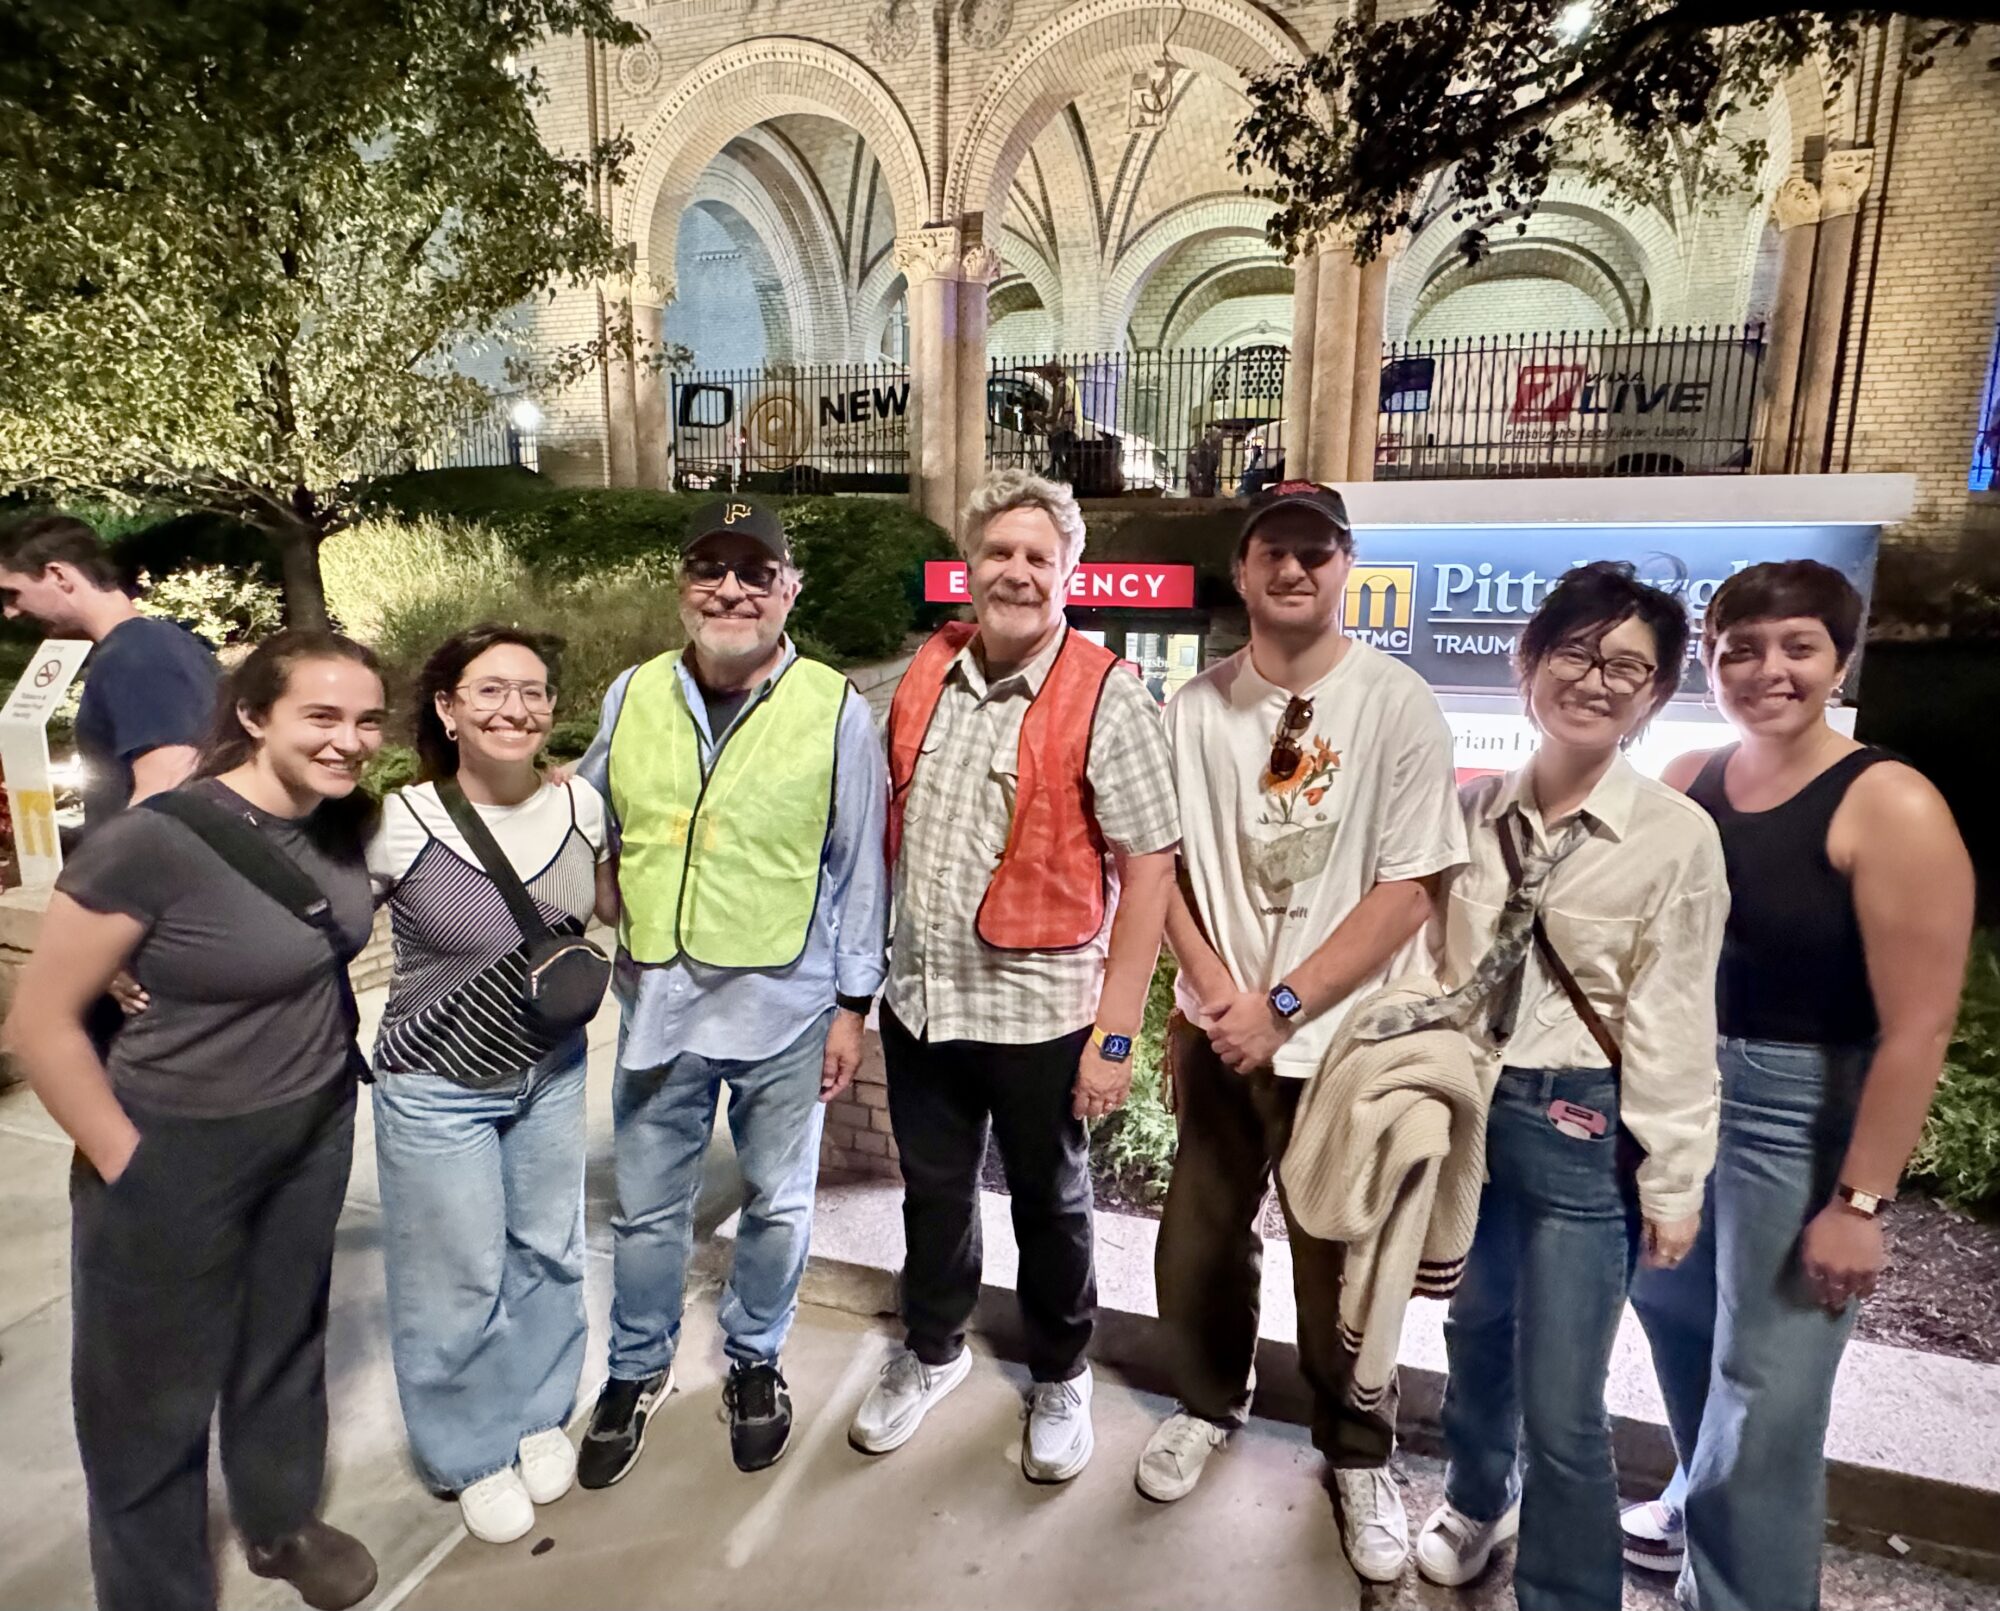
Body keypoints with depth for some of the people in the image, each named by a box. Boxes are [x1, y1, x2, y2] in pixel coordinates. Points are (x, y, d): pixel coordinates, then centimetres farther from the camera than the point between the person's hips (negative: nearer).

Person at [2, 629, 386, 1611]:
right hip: (179, 1154, -5)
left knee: (287, 1342, 24)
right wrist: (128, 1168, -12)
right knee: (157, 1393, 15)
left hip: (314, 1129, 6)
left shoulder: (344, 821, -8)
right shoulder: (156, 840, -26)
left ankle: (280, 1524, 50)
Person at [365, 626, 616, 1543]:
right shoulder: (397, 826, -23)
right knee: (461, 1280, 11)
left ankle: (538, 1416, 46)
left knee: (546, 1255, 19)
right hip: (437, 1089, -4)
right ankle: (470, 1453, 39)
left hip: (551, 1070, 4)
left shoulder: (579, 805, -10)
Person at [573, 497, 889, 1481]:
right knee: (648, 1207, 17)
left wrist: (853, 1005, -3)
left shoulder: (836, 710, -8)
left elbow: (858, 867, -4)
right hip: (659, 997, 2)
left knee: (777, 1204, 16)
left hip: (785, 1004, -2)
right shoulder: (632, 697, 1)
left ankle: (754, 1362, 42)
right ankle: (637, 1369, 41)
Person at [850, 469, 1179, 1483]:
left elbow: (1149, 867, -14)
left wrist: (1116, 1031, -16)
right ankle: (933, 1351, 48)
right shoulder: (926, 675, 2)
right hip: (919, 997, 5)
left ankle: (1060, 1379, 42)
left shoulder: (1105, 697, -14)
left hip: (1041, 1011, -4)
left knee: (1049, 1205, 17)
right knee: (932, 1191, 22)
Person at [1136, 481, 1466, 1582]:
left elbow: (1409, 890, -12)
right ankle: (1208, 1406, 43)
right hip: (1219, 1030, 3)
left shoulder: (1399, 707, -10)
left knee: (1338, 1267, 11)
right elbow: (1160, 860, 3)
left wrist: (1280, 1005, -14)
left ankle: (1358, 1458, 37)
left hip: (1342, 1039, -3)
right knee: (1197, 1245, 15)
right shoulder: (1195, 708, 0)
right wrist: (1213, 985, -10)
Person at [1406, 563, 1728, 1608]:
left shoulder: (1677, 837, -12)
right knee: (1474, 1330, 25)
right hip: (1466, 1107, 5)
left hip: (1582, 1127, -5)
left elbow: (1672, 1022, -11)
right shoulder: (1474, 812, 0)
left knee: (1561, 1403, 1)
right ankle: (1477, 1498, 54)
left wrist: (1674, 1182, -6)